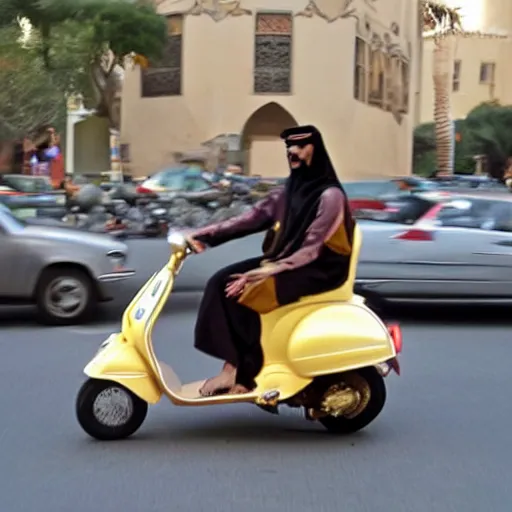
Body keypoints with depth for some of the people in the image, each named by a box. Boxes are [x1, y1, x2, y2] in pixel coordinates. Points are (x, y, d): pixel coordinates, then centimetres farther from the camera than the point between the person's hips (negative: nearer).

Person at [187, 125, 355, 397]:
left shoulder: (330, 196, -13)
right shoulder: (287, 193, 10)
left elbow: (310, 250, -21)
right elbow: (248, 220, 3)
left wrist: (264, 273, -29)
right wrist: (203, 235, -8)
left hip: (317, 269, -8)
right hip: (283, 262, 8)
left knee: (242, 294, -24)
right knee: (221, 282, -11)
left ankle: (241, 374, -12)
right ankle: (232, 364, -14)